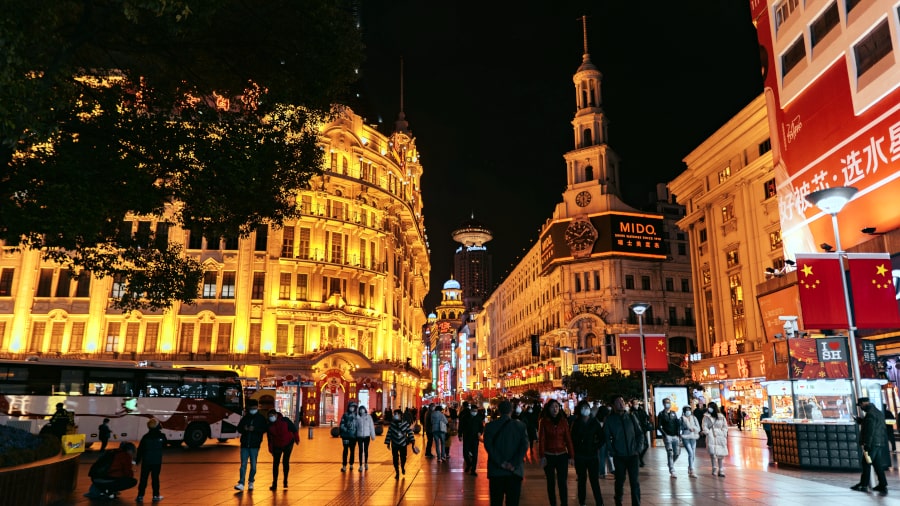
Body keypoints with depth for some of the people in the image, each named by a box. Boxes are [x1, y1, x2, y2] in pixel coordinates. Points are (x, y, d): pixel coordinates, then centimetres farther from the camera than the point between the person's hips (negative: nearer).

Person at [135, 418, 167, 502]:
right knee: (155, 478, 7)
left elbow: (140, 449, -2)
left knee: (143, 479, 7)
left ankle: (140, 496, 6)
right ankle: (156, 496, 9)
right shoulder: (162, 436, -7)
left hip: (146, 461, 0)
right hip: (157, 461, 0)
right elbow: (165, 445, 12)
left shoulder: (145, 437, -6)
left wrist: (137, 460, 8)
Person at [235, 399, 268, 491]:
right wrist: (244, 429, -13)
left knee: (253, 465, 5)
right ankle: (241, 484, -3)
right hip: (244, 444, 2)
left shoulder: (261, 418, 1)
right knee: (243, 464, -2)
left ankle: (251, 482, 19)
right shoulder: (245, 417, 8)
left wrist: (254, 429, -20)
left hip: (254, 445, -2)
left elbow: (264, 429, -7)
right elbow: (239, 428, 8)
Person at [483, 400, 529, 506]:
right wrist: (514, 464, -12)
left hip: (496, 470, 0)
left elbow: (488, 445, -10)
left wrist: (501, 462, -12)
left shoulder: (490, 426, 1)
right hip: (515, 471, 0)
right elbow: (524, 445, -8)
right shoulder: (520, 426, 2)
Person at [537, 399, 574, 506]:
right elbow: (541, 440, -5)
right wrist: (542, 456, -12)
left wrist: (571, 456, -2)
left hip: (562, 455, 1)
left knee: (562, 482, -3)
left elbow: (568, 439, 2)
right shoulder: (544, 421, -2)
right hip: (549, 456, 0)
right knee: (551, 483, 8)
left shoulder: (563, 421, 2)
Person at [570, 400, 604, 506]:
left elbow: (601, 437, 5)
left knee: (595, 480, -2)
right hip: (580, 456, 0)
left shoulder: (595, 421, 0)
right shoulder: (576, 422, -1)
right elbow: (573, 438, 3)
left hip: (593, 455, 0)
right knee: (582, 479, 9)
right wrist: (576, 450, -3)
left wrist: (597, 446, -3)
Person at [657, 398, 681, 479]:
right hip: (667, 436, -4)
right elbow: (658, 426, -3)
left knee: (677, 453, 2)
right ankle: (672, 472, -6)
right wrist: (664, 433, -16)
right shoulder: (661, 414, 2)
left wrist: (679, 434, 3)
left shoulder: (674, 413, 15)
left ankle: (671, 465, 29)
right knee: (670, 454, -8)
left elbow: (678, 424, 13)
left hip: (675, 436, 4)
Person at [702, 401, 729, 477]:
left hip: (720, 437, 2)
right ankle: (714, 469, 0)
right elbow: (704, 426, 1)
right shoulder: (706, 416, 5)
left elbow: (725, 426, 12)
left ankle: (721, 471, 12)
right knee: (713, 453, -14)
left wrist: (724, 434, 1)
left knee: (721, 454, 2)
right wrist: (708, 433, -12)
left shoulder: (721, 416, 9)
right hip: (711, 437, -2)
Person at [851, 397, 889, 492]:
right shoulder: (878, 412, 13)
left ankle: (863, 485, 4)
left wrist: (867, 445, -20)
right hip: (880, 443, 9)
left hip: (872, 444, -9)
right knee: (878, 464, 13)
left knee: (867, 464, -2)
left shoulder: (870, 414, -17)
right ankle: (883, 485, 15)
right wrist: (861, 421, 20)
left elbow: (870, 431, -22)